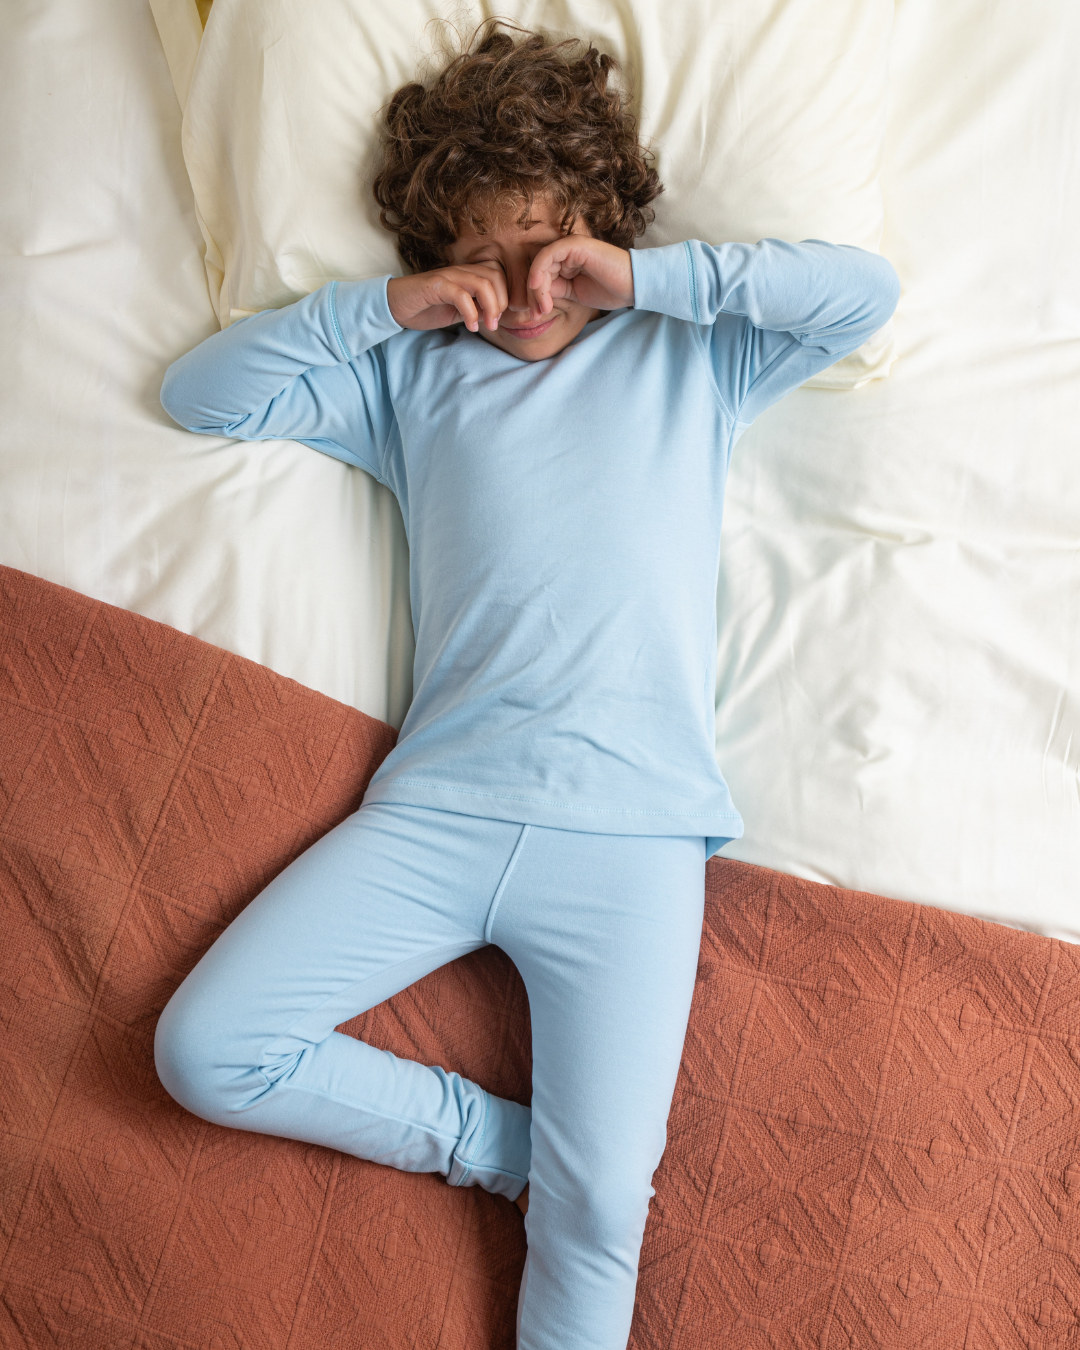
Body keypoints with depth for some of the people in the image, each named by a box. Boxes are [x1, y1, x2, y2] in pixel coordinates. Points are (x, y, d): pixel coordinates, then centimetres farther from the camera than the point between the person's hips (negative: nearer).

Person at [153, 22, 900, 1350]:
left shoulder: (690, 353, 17)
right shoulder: (413, 369, 19)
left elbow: (866, 290, 5)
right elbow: (202, 392, 15)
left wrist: (645, 275, 2)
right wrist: (383, 305, 5)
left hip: (628, 825, -2)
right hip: (441, 803, 3)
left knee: (596, 1217, -12)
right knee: (203, 1051, -10)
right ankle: (502, 1140, 5)